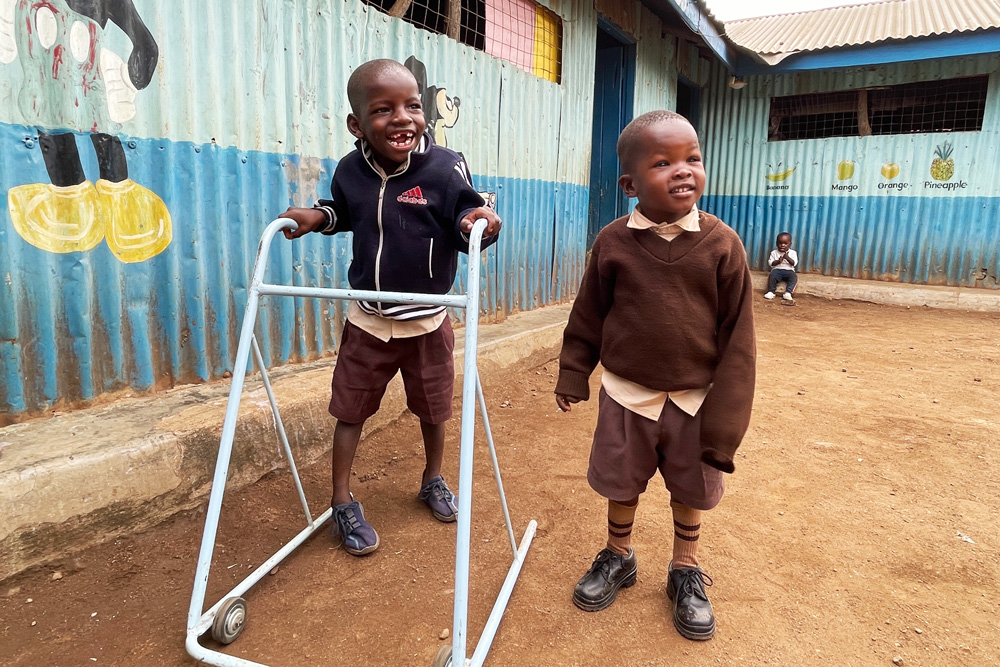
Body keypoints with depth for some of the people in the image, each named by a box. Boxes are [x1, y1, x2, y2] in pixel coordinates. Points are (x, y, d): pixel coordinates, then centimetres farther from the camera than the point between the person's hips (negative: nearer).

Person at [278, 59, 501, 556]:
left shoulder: (444, 168, -17)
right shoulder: (350, 171, -4)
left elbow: (465, 220, -16)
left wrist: (476, 221, -38)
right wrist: (316, 215, -3)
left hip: (427, 323, -2)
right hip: (367, 321, 2)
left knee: (433, 409, 16)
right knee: (349, 410, 8)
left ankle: (433, 480, 44)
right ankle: (342, 504, 26)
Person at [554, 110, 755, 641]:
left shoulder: (722, 244, -12)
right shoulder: (613, 243, -10)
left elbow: (737, 339, -9)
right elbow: (588, 317, 1)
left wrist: (723, 418, -10)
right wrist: (573, 376, 4)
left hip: (694, 400, 0)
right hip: (626, 397, 1)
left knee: (691, 491, 18)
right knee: (620, 486, 17)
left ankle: (685, 572, 42)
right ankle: (618, 558, 44)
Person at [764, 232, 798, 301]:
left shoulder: (793, 253, 8)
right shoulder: (774, 252, 8)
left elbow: (794, 263, -3)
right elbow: (770, 263, 0)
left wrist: (787, 258, -17)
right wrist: (778, 261, -17)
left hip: (789, 270, 0)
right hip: (777, 270, 0)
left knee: (794, 276, -31)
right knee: (772, 275, -32)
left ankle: (788, 292, -35)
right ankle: (771, 291, -25)